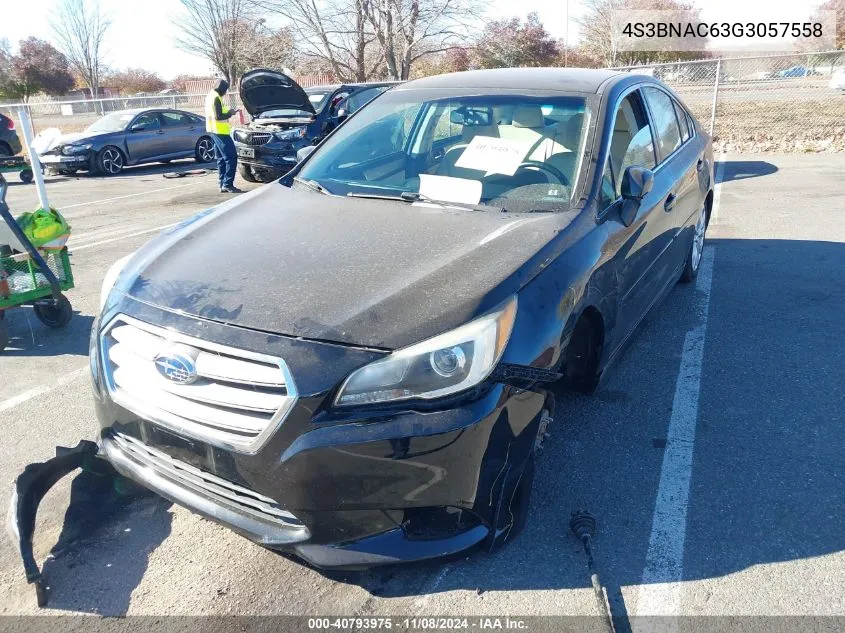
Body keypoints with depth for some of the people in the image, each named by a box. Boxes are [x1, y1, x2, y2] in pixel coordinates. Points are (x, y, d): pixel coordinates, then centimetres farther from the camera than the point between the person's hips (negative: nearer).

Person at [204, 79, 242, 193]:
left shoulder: (210, 96, 17)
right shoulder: (216, 98, -14)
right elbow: (218, 116, -19)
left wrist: (228, 111, 15)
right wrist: (230, 113, -7)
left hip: (214, 131, 11)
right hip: (220, 131, -11)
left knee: (222, 159, 13)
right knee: (231, 157, -9)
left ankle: (223, 185, 14)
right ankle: (228, 184, -12)